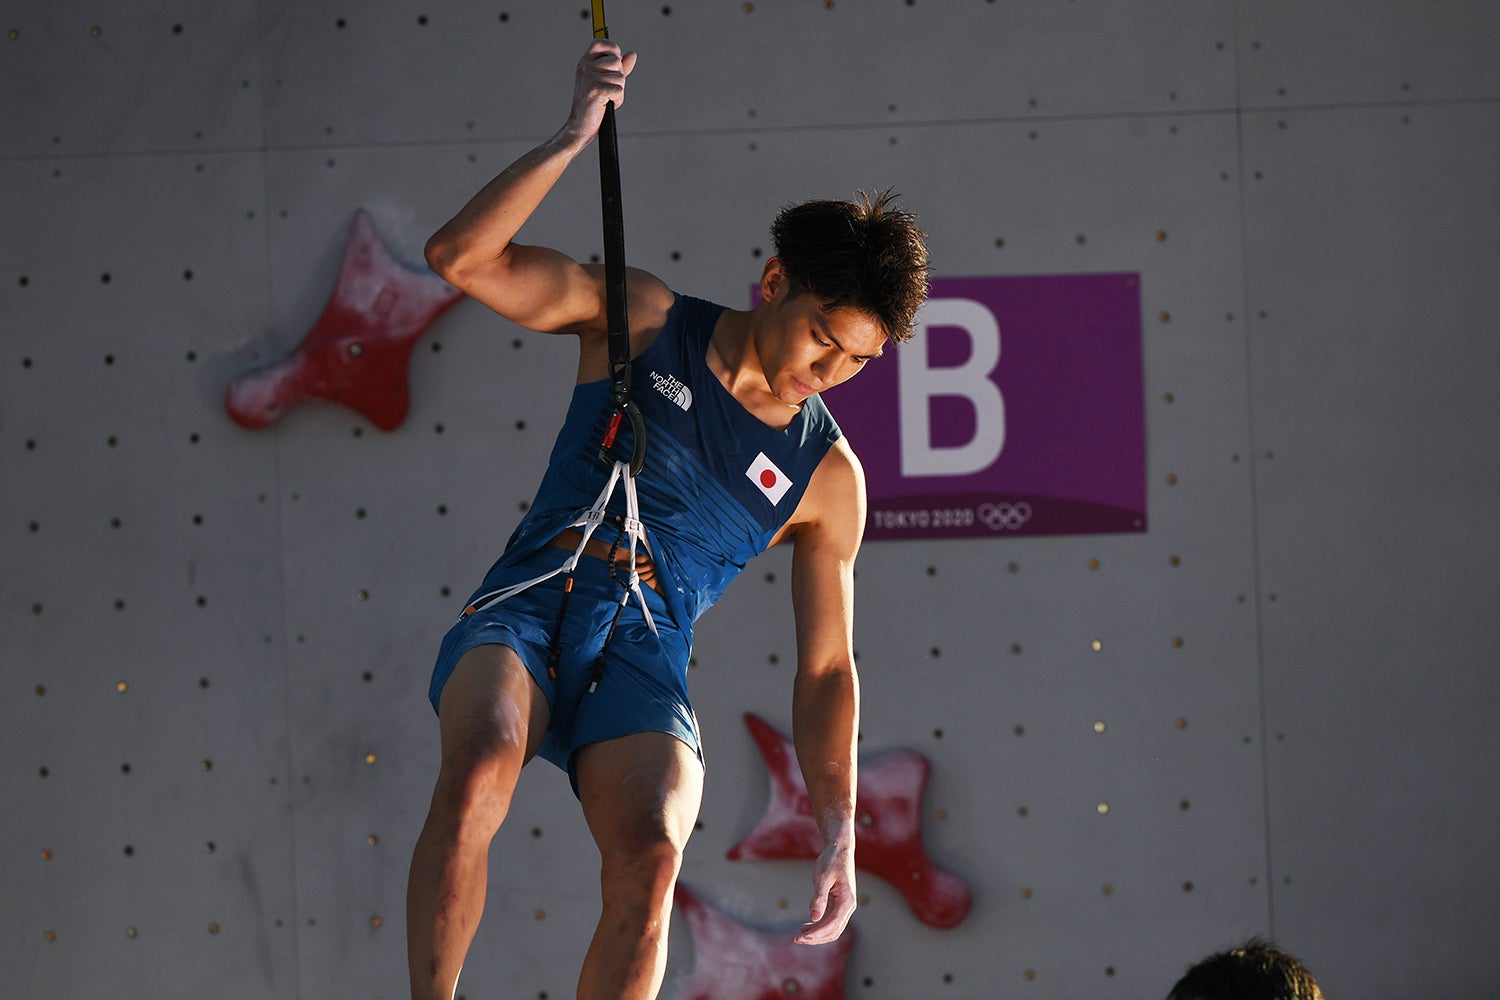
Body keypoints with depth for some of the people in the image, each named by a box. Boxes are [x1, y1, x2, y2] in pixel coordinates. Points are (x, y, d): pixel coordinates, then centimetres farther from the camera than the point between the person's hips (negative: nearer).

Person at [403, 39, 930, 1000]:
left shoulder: (829, 477, 9)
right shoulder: (642, 318, 6)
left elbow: (827, 668, 14)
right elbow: (462, 255, -5)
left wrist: (839, 834, 3)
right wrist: (575, 137, -14)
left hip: (643, 667, 1)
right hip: (526, 610, -1)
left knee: (652, 851, -30)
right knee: (481, 767, -35)